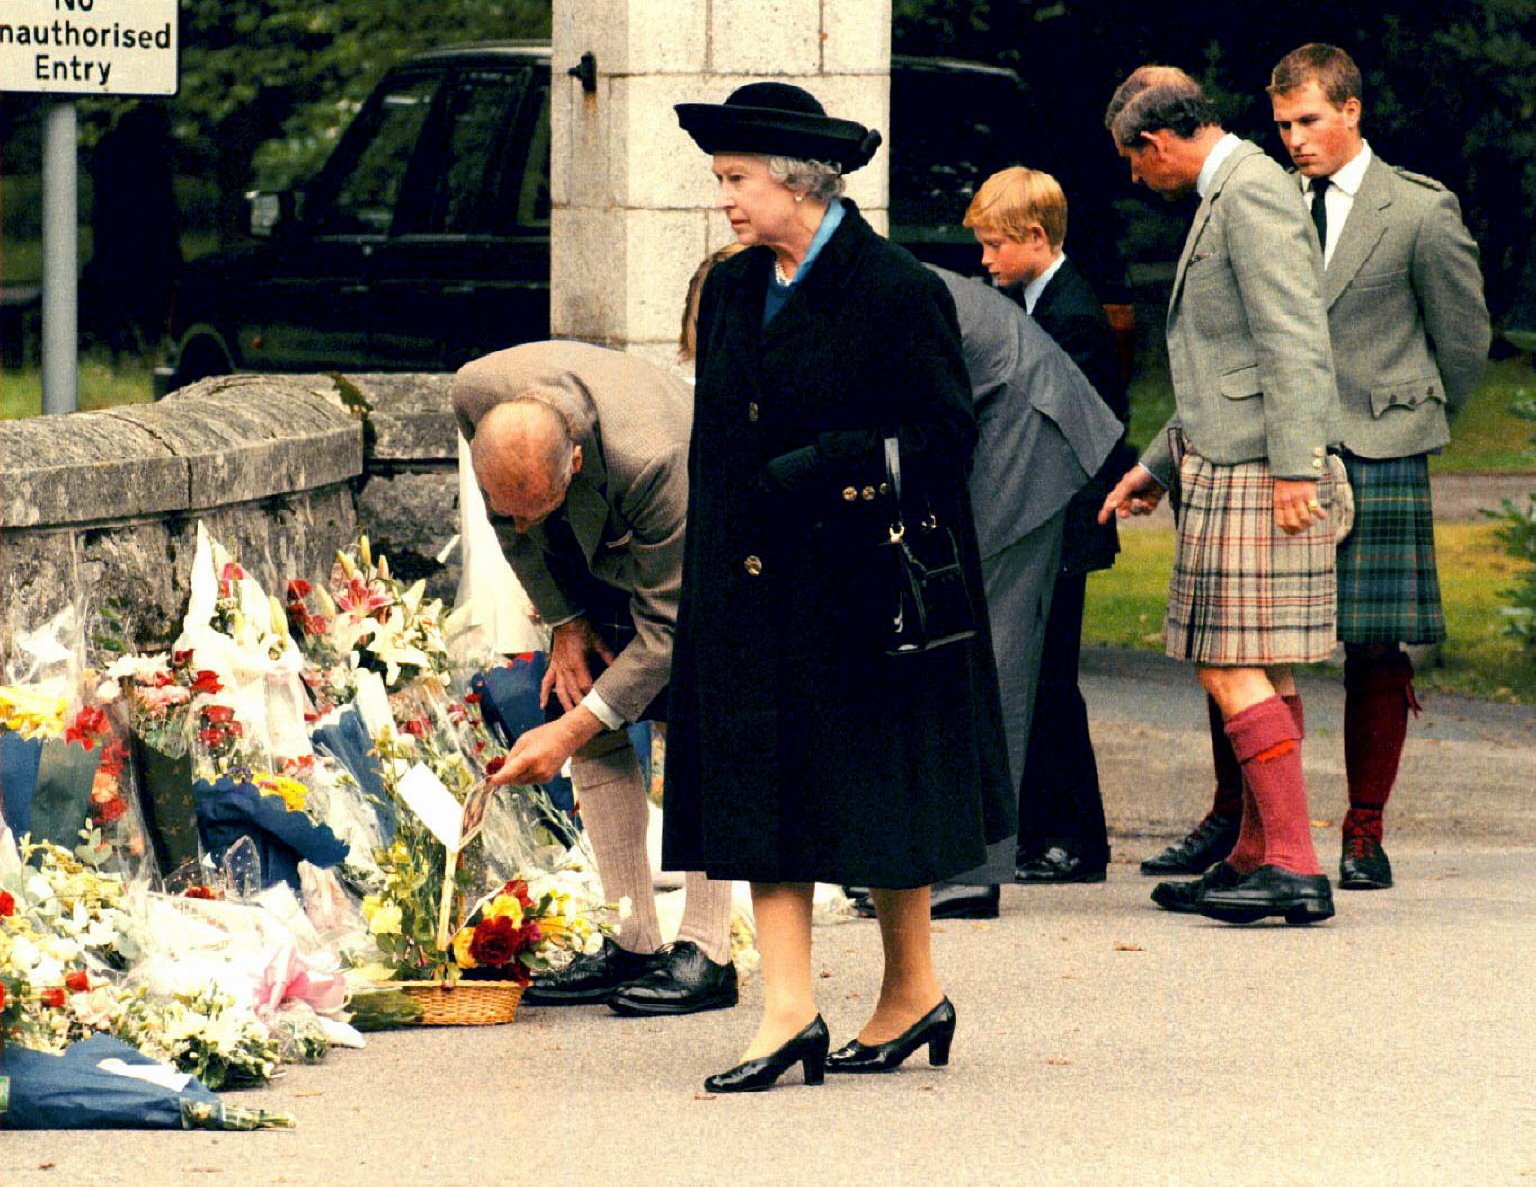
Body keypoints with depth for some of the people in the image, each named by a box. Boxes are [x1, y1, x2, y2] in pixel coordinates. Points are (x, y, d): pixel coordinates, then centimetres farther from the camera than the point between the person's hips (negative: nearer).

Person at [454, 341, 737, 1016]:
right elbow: (509, 514, -5)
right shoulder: (475, 394, -29)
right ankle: (634, 944, 0)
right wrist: (563, 621, -6)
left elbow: (667, 625, -33)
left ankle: (707, 954, -15)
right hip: (600, 542, 6)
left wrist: (571, 732, -35)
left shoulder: (651, 459, -44)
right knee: (582, 706, -4)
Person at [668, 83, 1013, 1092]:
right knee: (761, 786, -2)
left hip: (859, 585, -6)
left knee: (872, 786, 3)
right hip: (753, 587, 6)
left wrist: (825, 467, -18)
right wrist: (712, 571, 11)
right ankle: (790, 1010, -4)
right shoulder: (733, 290, 10)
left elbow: (946, 434, -11)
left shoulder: (896, 291, -11)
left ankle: (913, 989, 19)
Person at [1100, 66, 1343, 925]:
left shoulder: (1251, 192, -12)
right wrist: (1159, 465, 31)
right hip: (1231, 466, 10)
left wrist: (1294, 468, -24)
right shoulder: (1225, 196, 21)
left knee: (1234, 669, -12)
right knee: (1260, 673, 12)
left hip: (1254, 471, -10)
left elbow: (1295, 341, -20)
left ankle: (1296, 868, -15)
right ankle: (1258, 859, 17)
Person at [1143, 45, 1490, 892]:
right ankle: (1232, 818, 11)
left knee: (1376, 650, -2)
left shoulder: (1420, 212, -2)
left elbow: (1463, 339, 8)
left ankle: (1364, 833, 8)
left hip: (1376, 459, -3)